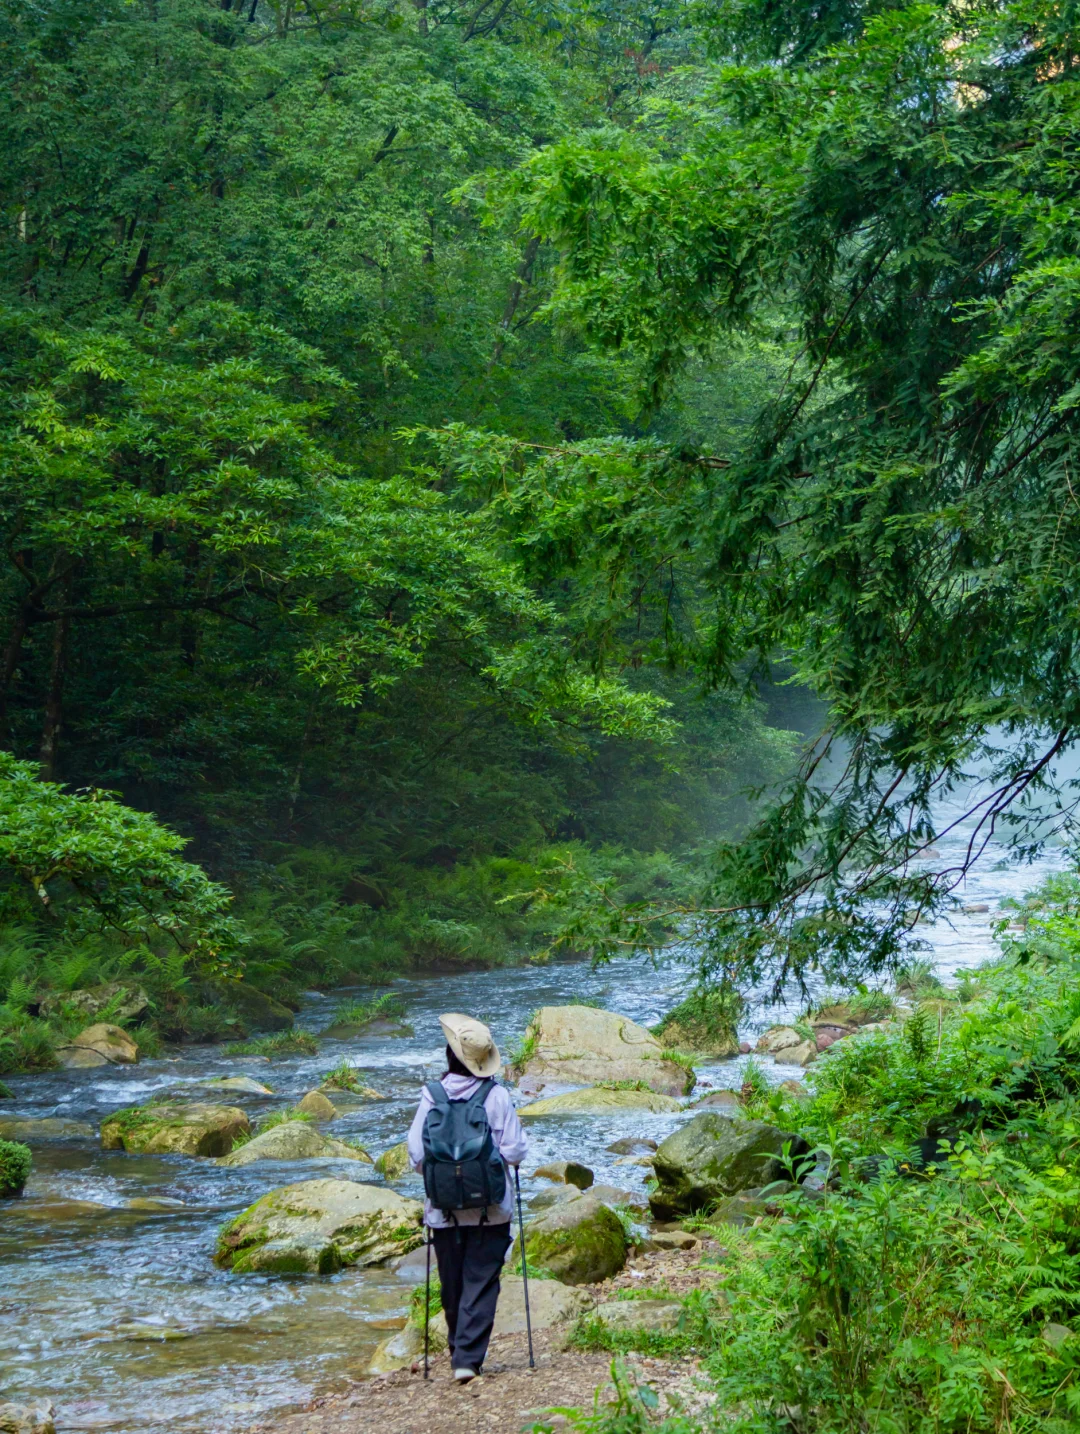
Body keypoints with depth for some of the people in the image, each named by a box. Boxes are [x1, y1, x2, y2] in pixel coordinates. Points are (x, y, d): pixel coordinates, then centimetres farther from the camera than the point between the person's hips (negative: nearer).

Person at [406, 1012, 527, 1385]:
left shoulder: (432, 1096, -6)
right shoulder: (497, 1096, -9)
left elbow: (416, 1155, -5)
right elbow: (514, 1151, -9)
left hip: (444, 1209, 2)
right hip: (490, 1208, -1)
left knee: (452, 1285, 14)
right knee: (482, 1282, 3)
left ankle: (460, 1354, 26)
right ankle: (469, 1357, -6)